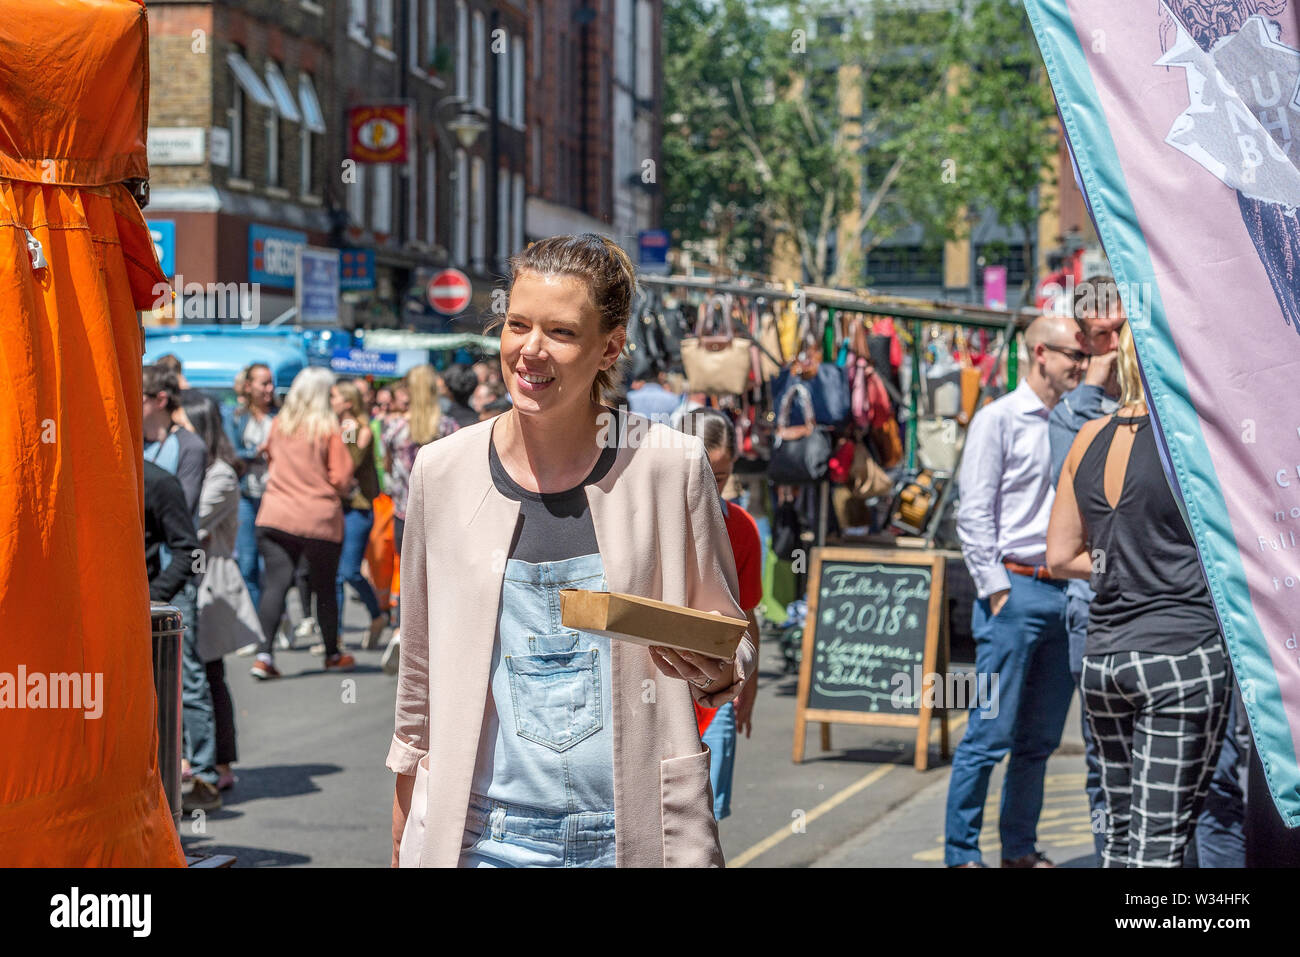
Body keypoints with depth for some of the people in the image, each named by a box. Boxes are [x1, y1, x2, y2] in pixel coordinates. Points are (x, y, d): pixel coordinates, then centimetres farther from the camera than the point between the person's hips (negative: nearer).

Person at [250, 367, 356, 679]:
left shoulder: (278, 425, 4)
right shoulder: (328, 428, -9)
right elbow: (342, 479, -10)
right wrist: (345, 488, 9)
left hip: (275, 515, 3)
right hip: (319, 519, -3)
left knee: (276, 584, -2)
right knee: (325, 587, 12)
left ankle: (265, 654, -16)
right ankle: (332, 654, 26)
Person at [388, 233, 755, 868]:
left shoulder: (670, 466, -5)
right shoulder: (443, 471, 0)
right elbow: (420, 666, 11)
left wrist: (713, 671, -16)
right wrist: (403, 828, 14)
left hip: (634, 834, -1)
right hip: (477, 833, 1)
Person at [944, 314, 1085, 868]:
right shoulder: (1000, 419, -3)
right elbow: (973, 515, -7)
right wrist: (997, 591, -12)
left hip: (1064, 593, 6)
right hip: (1015, 589, -6)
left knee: (1040, 738, 10)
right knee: (991, 733, -6)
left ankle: (1020, 849, 19)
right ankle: (961, 853, 0)